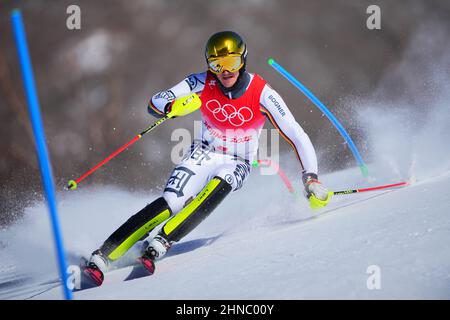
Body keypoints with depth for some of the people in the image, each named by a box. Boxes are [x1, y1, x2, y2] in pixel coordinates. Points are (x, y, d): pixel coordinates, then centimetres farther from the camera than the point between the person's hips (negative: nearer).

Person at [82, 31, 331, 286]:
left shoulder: (262, 94, -18)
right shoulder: (203, 83, -13)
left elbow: (297, 137, -16)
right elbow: (155, 103, -14)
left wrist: (311, 178, -24)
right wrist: (172, 107, -37)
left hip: (237, 166, -1)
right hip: (204, 154, 1)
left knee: (217, 187, -36)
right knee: (170, 203, -24)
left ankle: (160, 245, -40)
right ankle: (101, 257, -28)